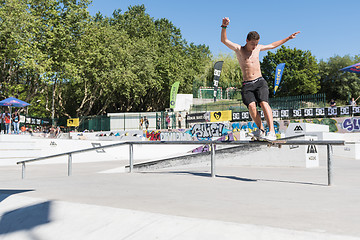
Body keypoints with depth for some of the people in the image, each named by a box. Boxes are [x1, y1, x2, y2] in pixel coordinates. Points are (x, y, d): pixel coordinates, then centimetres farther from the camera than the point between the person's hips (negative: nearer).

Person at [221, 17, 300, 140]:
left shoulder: (258, 48, 16)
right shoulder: (239, 49, 4)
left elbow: (272, 45, 31)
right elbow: (224, 40, -9)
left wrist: (288, 38, 35)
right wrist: (224, 27, -24)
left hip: (260, 82, 2)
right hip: (247, 85, -2)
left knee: (264, 103, -23)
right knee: (251, 105, -25)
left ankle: (272, 131, -31)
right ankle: (260, 130, -10)